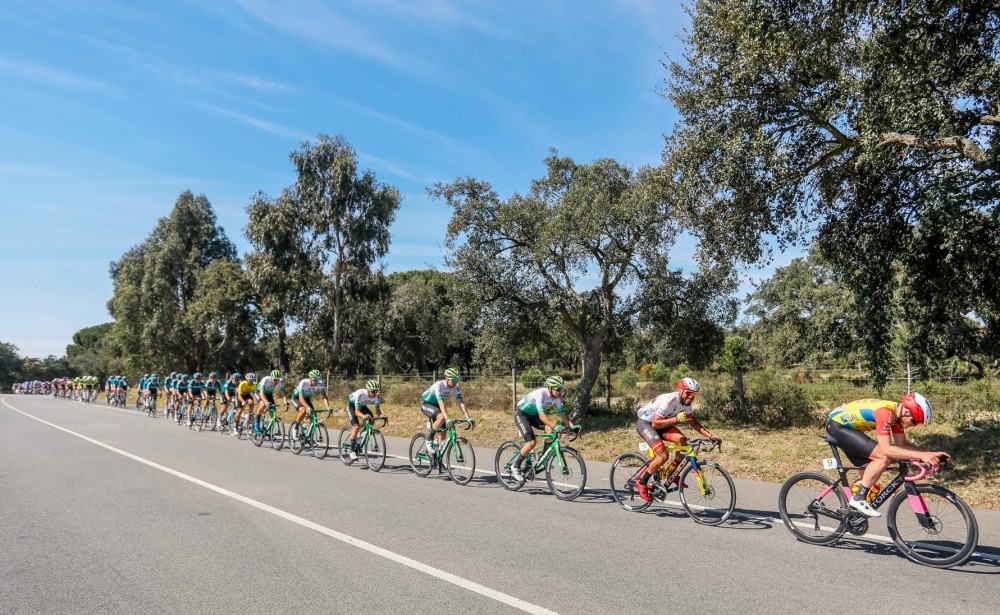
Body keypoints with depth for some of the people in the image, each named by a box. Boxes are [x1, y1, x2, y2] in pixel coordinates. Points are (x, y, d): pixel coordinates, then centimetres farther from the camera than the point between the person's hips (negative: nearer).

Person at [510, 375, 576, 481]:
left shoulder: (557, 397, -11)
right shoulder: (541, 394, -33)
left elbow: (563, 412, -11)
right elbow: (542, 415, -41)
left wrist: (571, 426, -25)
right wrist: (555, 426, -52)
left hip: (533, 415, 7)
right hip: (521, 414, -7)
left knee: (551, 428, -18)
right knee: (531, 443, -21)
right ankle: (515, 467, -3)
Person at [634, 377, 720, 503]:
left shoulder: (685, 402, -6)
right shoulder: (669, 400, -31)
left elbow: (694, 423, 0)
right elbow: (655, 423, -33)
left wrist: (711, 436, -11)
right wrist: (676, 419, -42)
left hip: (659, 423, 8)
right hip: (645, 423, -8)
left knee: (683, 441, -15)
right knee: (663, 455, -22)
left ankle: (671, 474, 6)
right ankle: (641, 483, -6)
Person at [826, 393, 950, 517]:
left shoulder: (896, 413, 2)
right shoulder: (885, 412, -27)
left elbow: (902, 445, 8)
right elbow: (886, 449, -29)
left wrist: (930, 454, -2)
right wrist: (921, 455, -29)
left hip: (845, 427, 10)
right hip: (837, 426, -10)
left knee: (870, 470, 10)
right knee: (884, 458, -17)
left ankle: (852, 507, 23)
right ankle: (858, 499, -10)